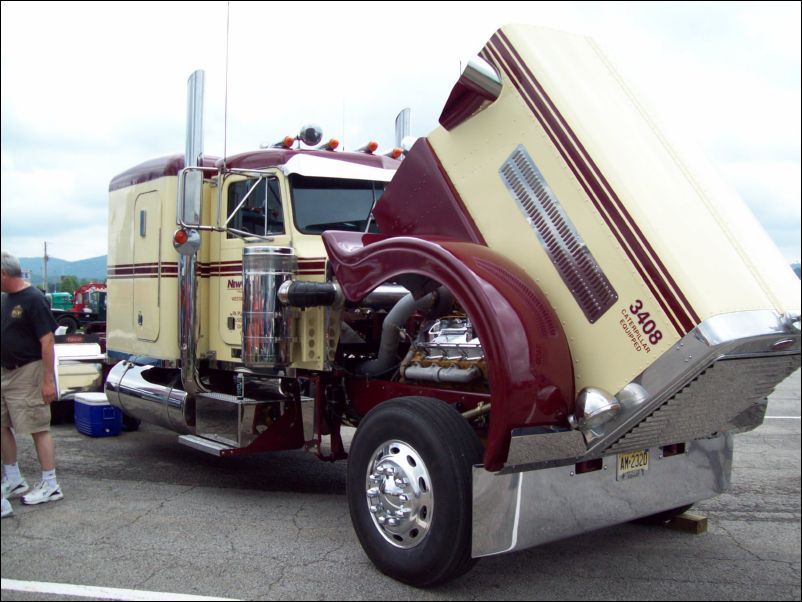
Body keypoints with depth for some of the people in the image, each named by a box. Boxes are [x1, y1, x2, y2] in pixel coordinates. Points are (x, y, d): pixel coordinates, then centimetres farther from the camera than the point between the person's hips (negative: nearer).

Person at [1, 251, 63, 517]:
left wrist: (48, 380, -21)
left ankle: (50, 485, 6)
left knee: (39, 428, -2)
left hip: (27, 374, -9)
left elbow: (47, 341, -18)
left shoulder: (33, 300, -15)